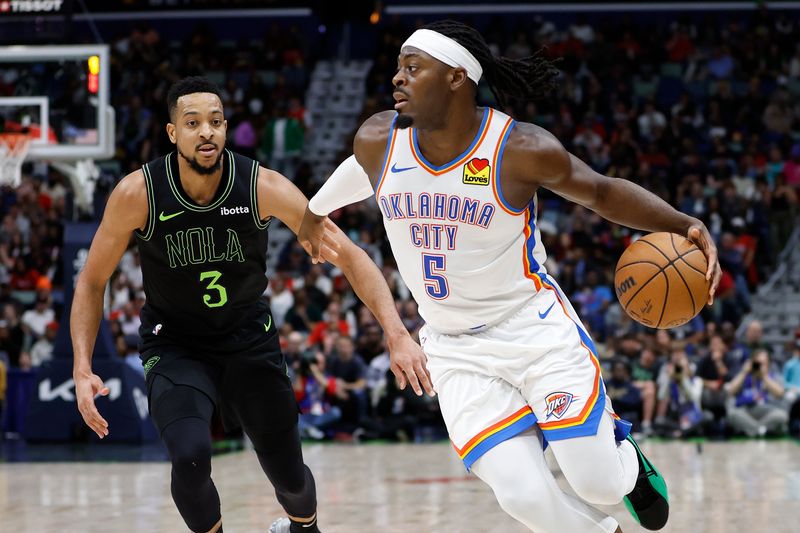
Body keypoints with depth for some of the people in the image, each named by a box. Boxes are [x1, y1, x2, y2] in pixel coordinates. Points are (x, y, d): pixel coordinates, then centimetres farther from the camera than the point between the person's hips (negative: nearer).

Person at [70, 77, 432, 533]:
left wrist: (398, 335, -30)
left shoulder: (264, 187, -20)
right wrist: (83, 369, -18)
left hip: (249, 337, 2)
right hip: (175, 345, -1)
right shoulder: (138, 194, -20)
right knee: (190, 457, -29)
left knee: (291, 479, 8)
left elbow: (349, 256, -17)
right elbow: (93, 281, -7)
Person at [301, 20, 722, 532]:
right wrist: (314, 211, 36)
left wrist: (685, 225, -16)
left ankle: (621, 449, 32)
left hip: (536, 329, -2)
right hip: (457, 351, 2)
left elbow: (602, 192, -2)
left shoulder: (523, 149, -17)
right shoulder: (376, 142, -7)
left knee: (598, 484, -7)